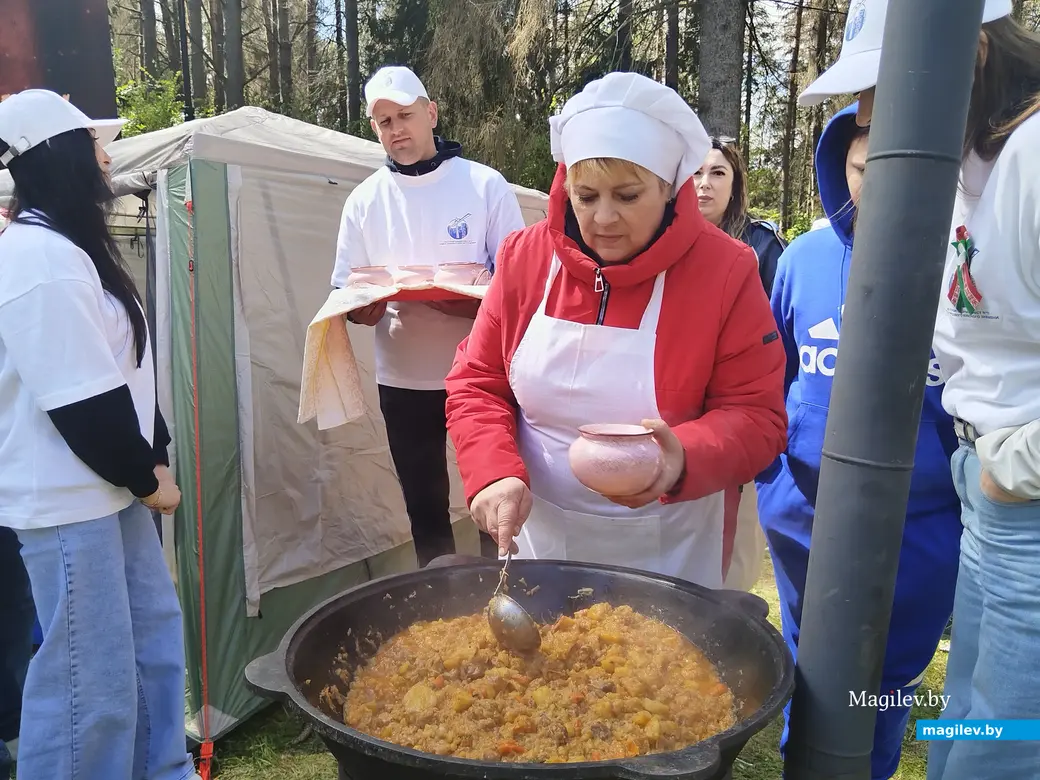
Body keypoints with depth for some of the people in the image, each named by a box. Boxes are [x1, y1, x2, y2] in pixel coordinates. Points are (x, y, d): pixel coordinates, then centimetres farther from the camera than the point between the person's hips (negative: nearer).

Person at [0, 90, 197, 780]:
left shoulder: (67, 246, 14)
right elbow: (83, 401, -23)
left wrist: (153, 458, 11)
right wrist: (145, 476, -9)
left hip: (106, 487, 11)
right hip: (68, 498, -11)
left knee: (154, 633, 20)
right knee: (92, 674, 0)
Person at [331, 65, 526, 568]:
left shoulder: (485, 185, -4)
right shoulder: (364, 200, 5)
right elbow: (343, 290, 6)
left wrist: (469, 302, -24)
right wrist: (361, 308, -17)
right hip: (403, 380, 3)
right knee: (425, 506, 14)